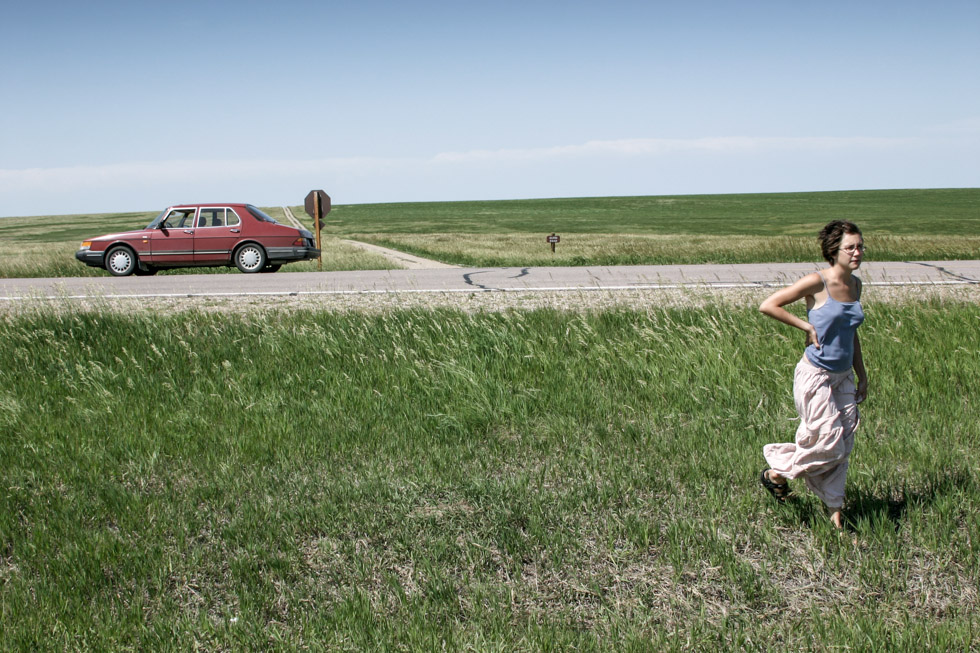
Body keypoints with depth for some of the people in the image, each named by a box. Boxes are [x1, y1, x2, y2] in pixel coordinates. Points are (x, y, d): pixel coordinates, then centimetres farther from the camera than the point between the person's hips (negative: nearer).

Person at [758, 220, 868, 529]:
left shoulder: (855, 284, 7)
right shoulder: (817, 282, -15)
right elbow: (768, 305, -15)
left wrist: (862, 375, 18)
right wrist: (807, 326, -17)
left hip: (843, 376, 7)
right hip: (815, 376, -7)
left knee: (842, 448, 7)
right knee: (829, 446, -4)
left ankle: (835, 513, 19)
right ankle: (776, 472, 20)